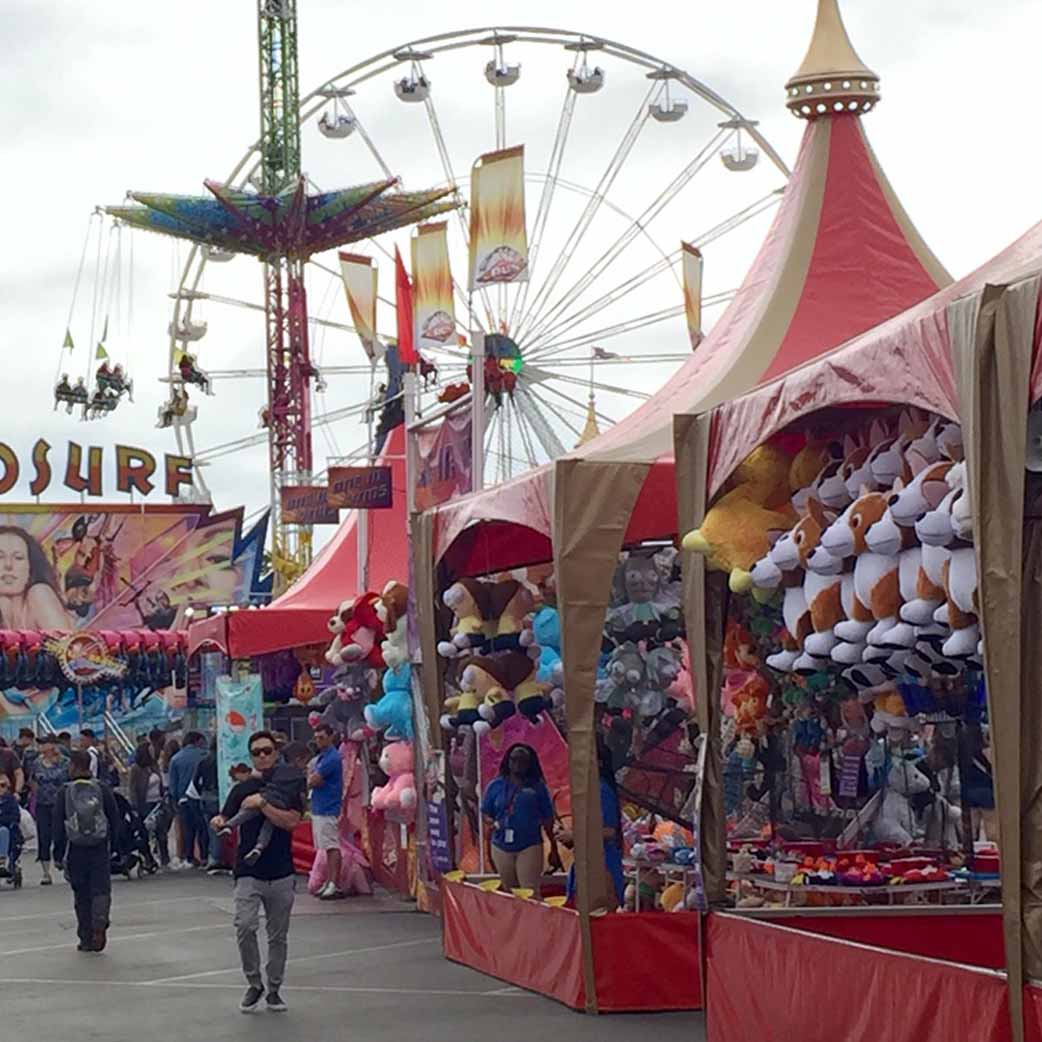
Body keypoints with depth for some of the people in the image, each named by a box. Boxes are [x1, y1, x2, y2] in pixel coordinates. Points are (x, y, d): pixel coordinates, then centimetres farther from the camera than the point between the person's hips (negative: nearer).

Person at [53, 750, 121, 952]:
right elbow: (114, 820, 2)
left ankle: (86, 938, 11)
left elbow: (58, 824, -3)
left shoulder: (65, 792, -4)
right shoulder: (102, 788, -1)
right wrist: (113, 845, 10)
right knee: (101, 889, 2)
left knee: (81, 893, 9)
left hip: (76, 849, 0)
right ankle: (100, 925, -23)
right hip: (100, 847, 0)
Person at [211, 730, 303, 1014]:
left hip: (281, 874, 0)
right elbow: (225, 820, 4)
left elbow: (291, 821, -13)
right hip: (249, 873, 0)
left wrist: (261, 804, -20)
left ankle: (274, 989, 22)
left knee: (278, 936, 8)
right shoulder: (242, 790, 6)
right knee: (245, 927, -18)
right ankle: (254, 984, -2)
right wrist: (219, 823, -19)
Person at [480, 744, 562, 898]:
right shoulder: (496, 786, 6)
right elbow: (485, 812, 13)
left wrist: (554, 848, 7)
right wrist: (491, 823, -11)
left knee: (530, 893, -11)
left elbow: (547, 820, 6)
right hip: (501, 848, 3)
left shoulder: (538, 787, 2)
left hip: (529, 846, -3)